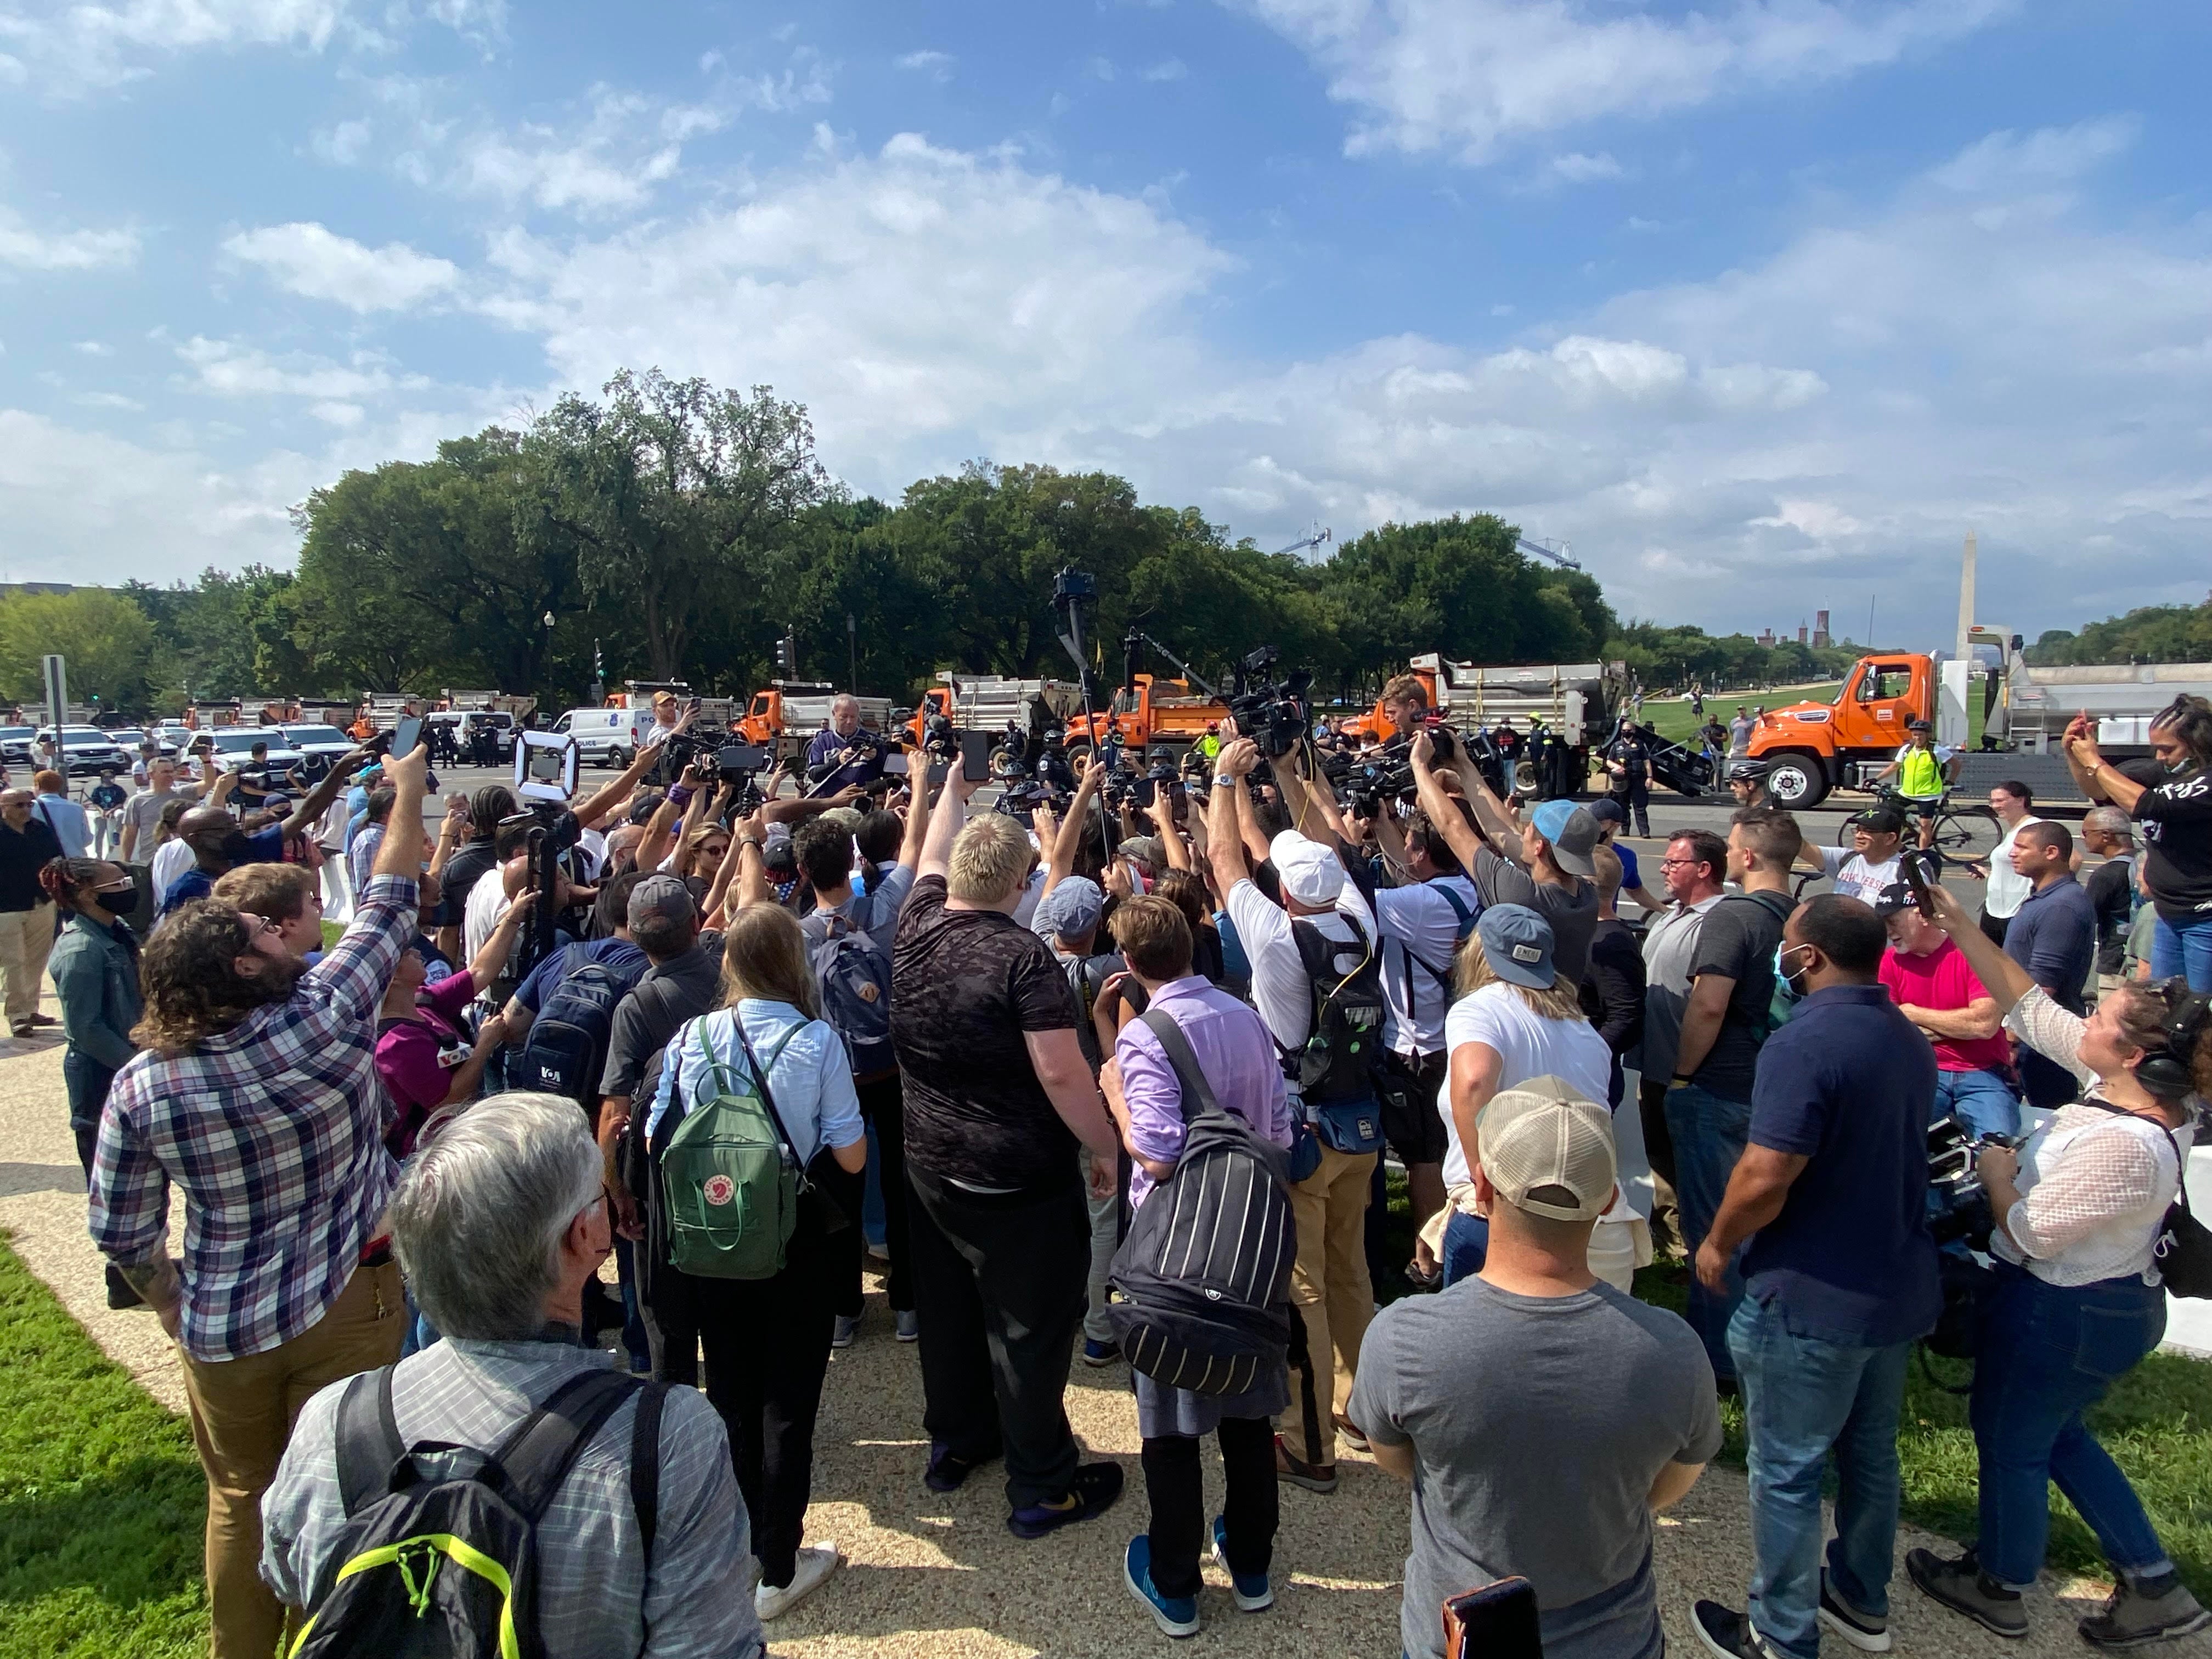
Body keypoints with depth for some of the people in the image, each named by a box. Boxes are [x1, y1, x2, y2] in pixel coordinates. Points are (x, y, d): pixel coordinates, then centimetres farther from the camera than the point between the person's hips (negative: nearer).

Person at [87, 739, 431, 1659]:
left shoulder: (141, 1087, -13)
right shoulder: (325, 1017, -22)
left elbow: (121, 1233, -3)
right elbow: (388, 906, -8)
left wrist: (176, 1306, 15)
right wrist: (409, 791, 4)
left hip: (220, 1332, 3)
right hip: (348, 1309, -2)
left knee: (239, 1499, 23)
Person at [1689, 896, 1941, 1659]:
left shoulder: (1804, 1044, -25)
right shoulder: (1907, 1038, 4)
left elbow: (1765, 1175, -29)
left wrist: (1718, 1244, -10)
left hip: (1813, 1302, -8)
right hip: (1902, 1288, 9)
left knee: (1787, 1472, 8)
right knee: (1872, 1452, 24)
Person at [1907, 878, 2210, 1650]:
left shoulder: (2126, 1146, -35)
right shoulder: (2127, 1087, -8)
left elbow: (2034, 1232, -26)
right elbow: (2032, 1010, -1)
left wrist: (1996, 1173, -9)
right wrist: (1963, 930, -5)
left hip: (2065, 1316, -9)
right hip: (2105, 1300, 9)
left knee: (2010, 1440, 14)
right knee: (2055, 1434, 27)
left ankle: (1997, 1586, 36)